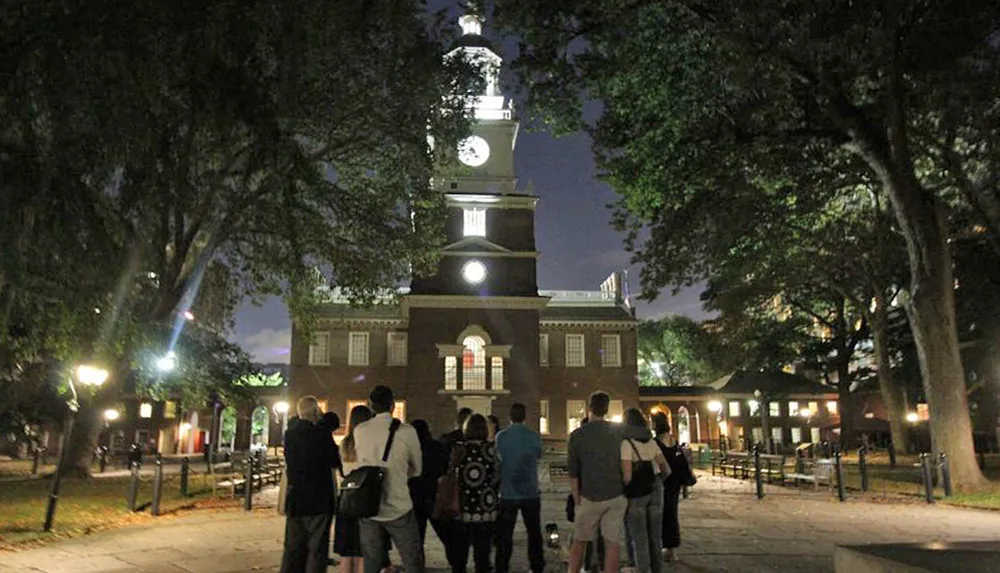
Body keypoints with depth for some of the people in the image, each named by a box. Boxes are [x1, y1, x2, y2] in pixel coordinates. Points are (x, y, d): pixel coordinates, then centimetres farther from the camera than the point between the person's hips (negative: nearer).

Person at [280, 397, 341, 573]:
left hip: (294, 501, 6)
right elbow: (334, 462, -5)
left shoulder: (290, 433, 2)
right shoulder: (320, 433, -15)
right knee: (317, 550, 2)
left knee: (293, 548, 14)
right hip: (318, 501, -6)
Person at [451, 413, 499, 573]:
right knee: (482, 549, 9)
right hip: (485, 506, 0)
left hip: (463, 506, 1)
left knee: (460, 549, 14)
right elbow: (496, 476, -3)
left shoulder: (459, 447, -5)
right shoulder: (491, 448, -5)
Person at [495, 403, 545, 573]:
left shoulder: (501, 437, -10)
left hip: (508, 493, -1)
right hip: (531, 493, 1)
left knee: (504, 534, 7)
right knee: (534, 533, 15)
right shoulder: (534, 436, -7)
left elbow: (498, 457, 5)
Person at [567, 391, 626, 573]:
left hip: (590, 497, -1)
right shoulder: (618, 432, 2)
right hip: (616, 496, 1)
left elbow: (573, 473, -2)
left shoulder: (577, 435, -3)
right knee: (613, 544, 4)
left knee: (579, 541, 13)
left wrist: (577, 500, 5)